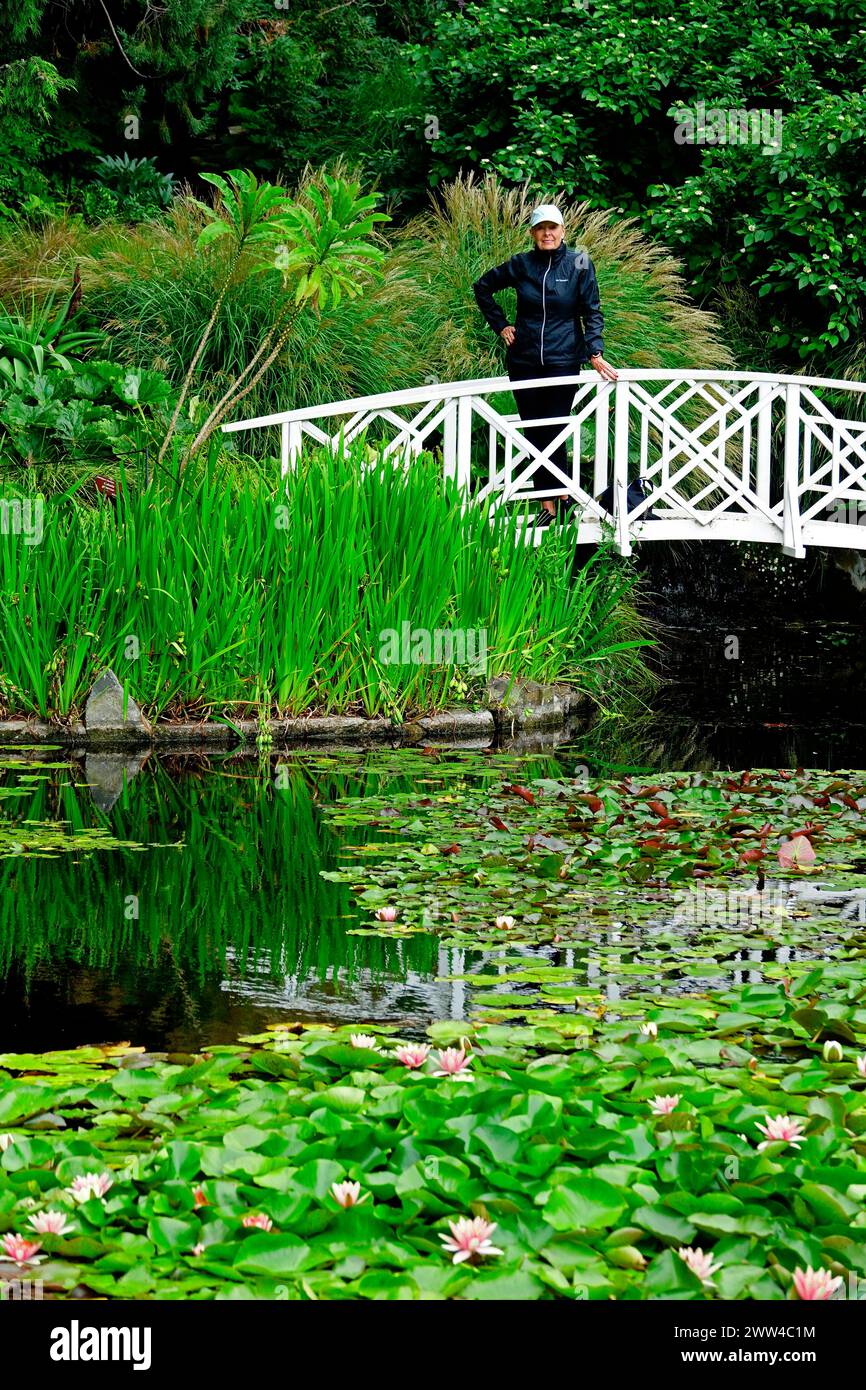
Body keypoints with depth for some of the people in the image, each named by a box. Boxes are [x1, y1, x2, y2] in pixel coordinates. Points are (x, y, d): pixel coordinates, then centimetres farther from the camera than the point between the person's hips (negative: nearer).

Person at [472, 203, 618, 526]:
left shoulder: (579, 264, -2)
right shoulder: (521, 264, 4)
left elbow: (592, 312, -3)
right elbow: (482, 286, 18)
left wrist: (595, 353, -15)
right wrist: (500, 325, 11)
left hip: (563, 360, -3)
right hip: (524, 362, 3)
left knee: (554, 433, -8)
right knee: (534, 436, 5)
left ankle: (562, 496, 11)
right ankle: (547, 506, 11)